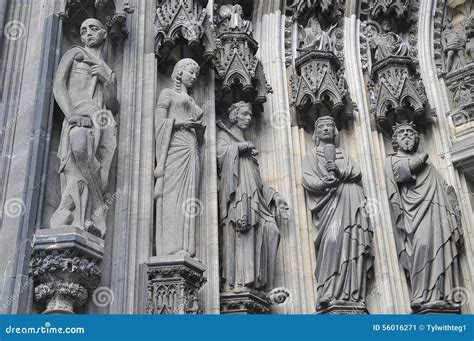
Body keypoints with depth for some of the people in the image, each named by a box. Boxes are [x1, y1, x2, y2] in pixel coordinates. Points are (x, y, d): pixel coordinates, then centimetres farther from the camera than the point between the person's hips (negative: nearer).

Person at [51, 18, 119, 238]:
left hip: (103, 125, 3)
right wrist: (71, 115, -11)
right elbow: (58, 86, 8)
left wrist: (107, 82, 4)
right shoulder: (75, 53, 24)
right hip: (79, 121, -3)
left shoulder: (109, 73, 34)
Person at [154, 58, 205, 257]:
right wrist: (183, 123, -11)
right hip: (175, 148, -6)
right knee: (174, 195, -18)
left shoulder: (193, 103, 32)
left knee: (188, 199, -6)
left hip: (191, 152, 6)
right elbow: (159, 121, 1)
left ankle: (187, 250, -13)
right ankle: (173, 250, -26)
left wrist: (199, 127, 6)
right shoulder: (168, 93, 16)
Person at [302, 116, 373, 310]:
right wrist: (322, 183, -19)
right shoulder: (311, 154, 21)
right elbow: (307, 178, 4)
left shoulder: (342, 154, 30)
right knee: (333, 236, -26)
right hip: (327, 198, -3)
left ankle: (350, 296, -22)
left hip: (349, 199, 3)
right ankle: (331, 295, -32)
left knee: (351, 238, -16)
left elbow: (357, 173, 13)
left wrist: (340, 173, -9)